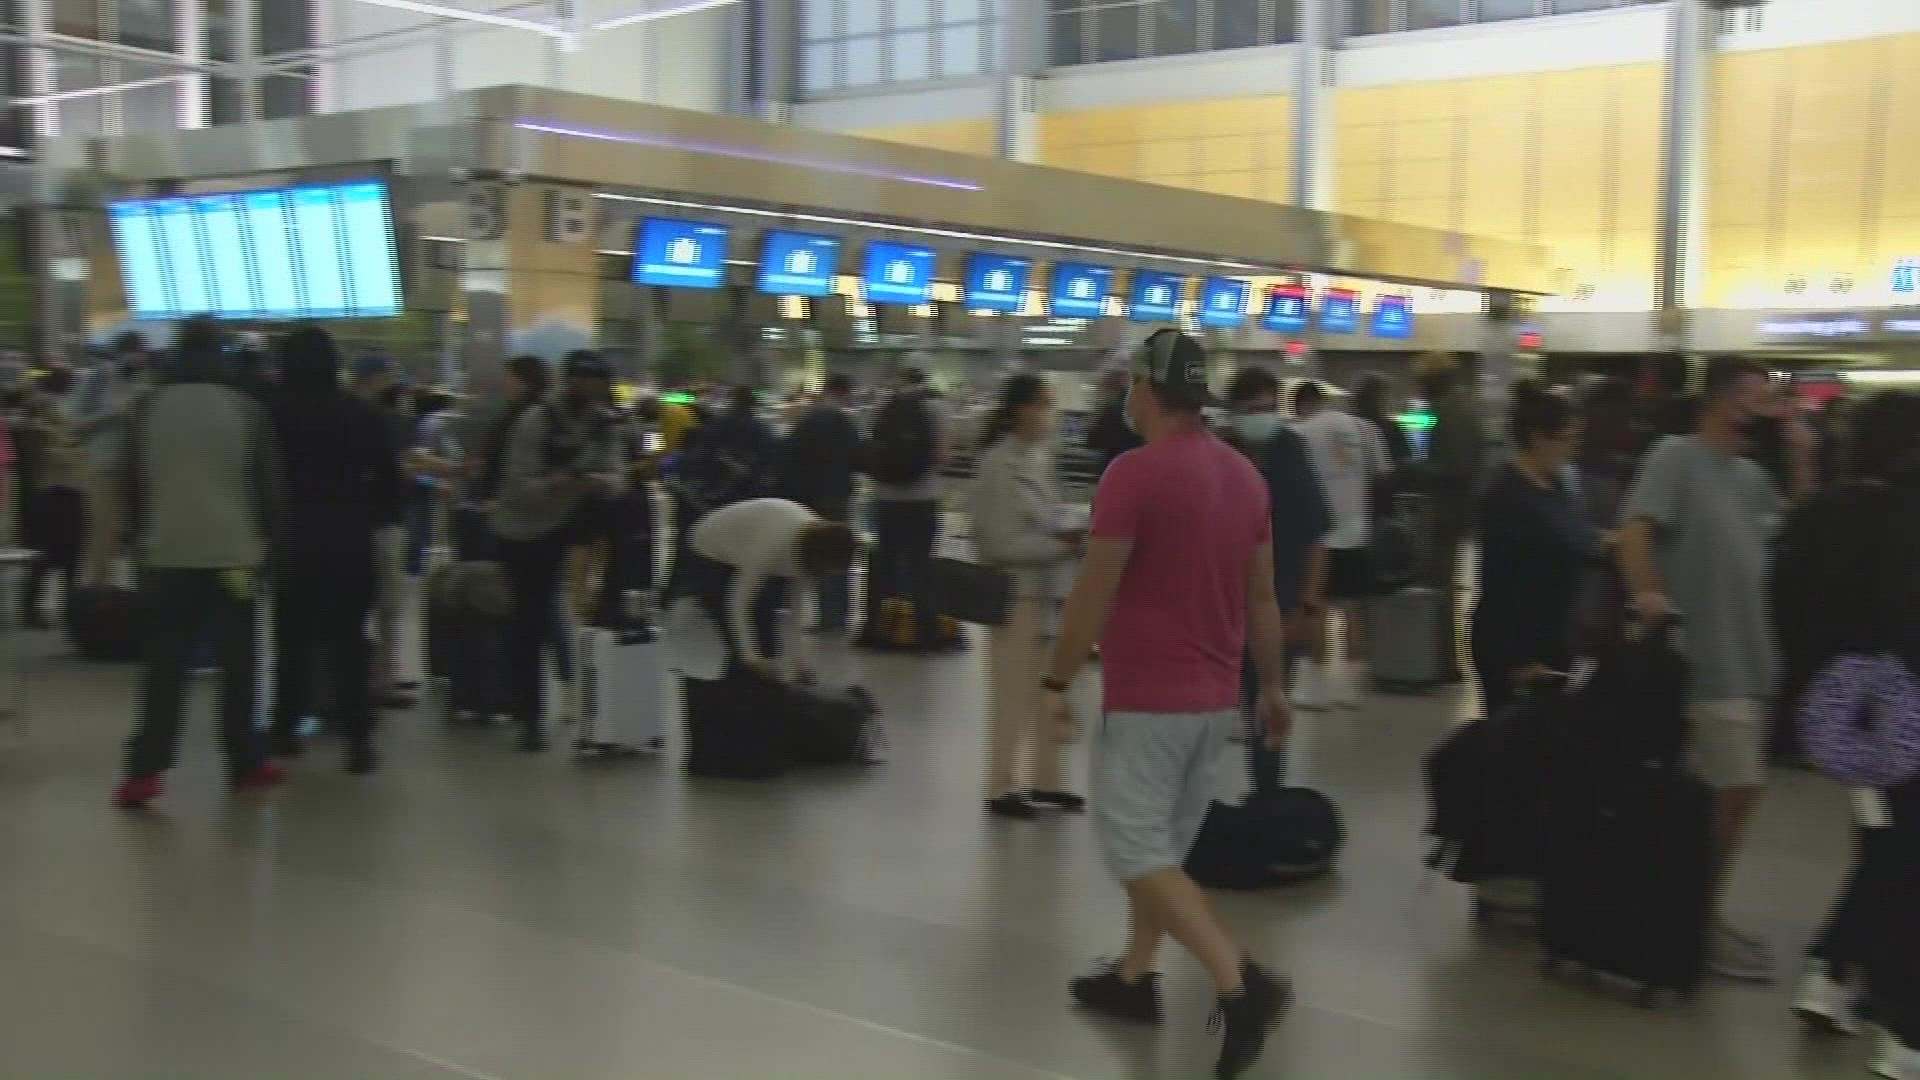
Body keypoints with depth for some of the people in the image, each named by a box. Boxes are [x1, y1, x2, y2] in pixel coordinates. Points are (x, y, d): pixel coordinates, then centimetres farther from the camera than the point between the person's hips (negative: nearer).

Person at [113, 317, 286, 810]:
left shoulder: (149, 409, 4)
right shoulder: (245, 408, -3)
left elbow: (133, 484, 9)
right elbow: (267, 483, -2)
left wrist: (141, 540, 18)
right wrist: (269, 539, 8)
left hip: (167, 555, 2)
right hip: (233, 553, -2)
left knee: (164, 666, 5)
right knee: (238, 662, 7)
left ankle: (145, 770, 0)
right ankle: (246, 762, 11)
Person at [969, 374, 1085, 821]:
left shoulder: (1040, 456, 8)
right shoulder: (1000, 464, -17)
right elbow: (1003, 542, -19)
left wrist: (1069, 537, -4)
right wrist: (1063, 543, -20)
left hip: (1046, 590, 8)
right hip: (1015, 593, -8)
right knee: (1014, 695, 3)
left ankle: (1046, 781, 25)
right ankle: (1003, 788, 16)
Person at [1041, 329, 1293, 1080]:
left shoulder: (1135, 472, -16)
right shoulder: (1244, 475, 7)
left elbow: (1094, 594, -15)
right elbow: (1263, 598, 12)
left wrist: (1058, 682, -5)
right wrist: (1273, 687, 20)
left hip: (1147, 696, -8)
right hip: (1215, 696, 8)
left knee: (1136, 850, -4)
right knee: (1163, 845, 18)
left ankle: (1242, 984, -16)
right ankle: (1134, 978, 28)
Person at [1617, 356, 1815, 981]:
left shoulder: (1751, 475, 14)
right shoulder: (1678, 457, -10)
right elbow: (1635, 525, -23)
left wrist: (1802, 461, 4)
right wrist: (1646, 592, -37)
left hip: (1748, 657, 9)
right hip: (1708, 659, -9)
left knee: (1733, 791, 15)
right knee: (1735, 790, -7)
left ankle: (1703, 915, 27)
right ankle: (1705, 922, 6)